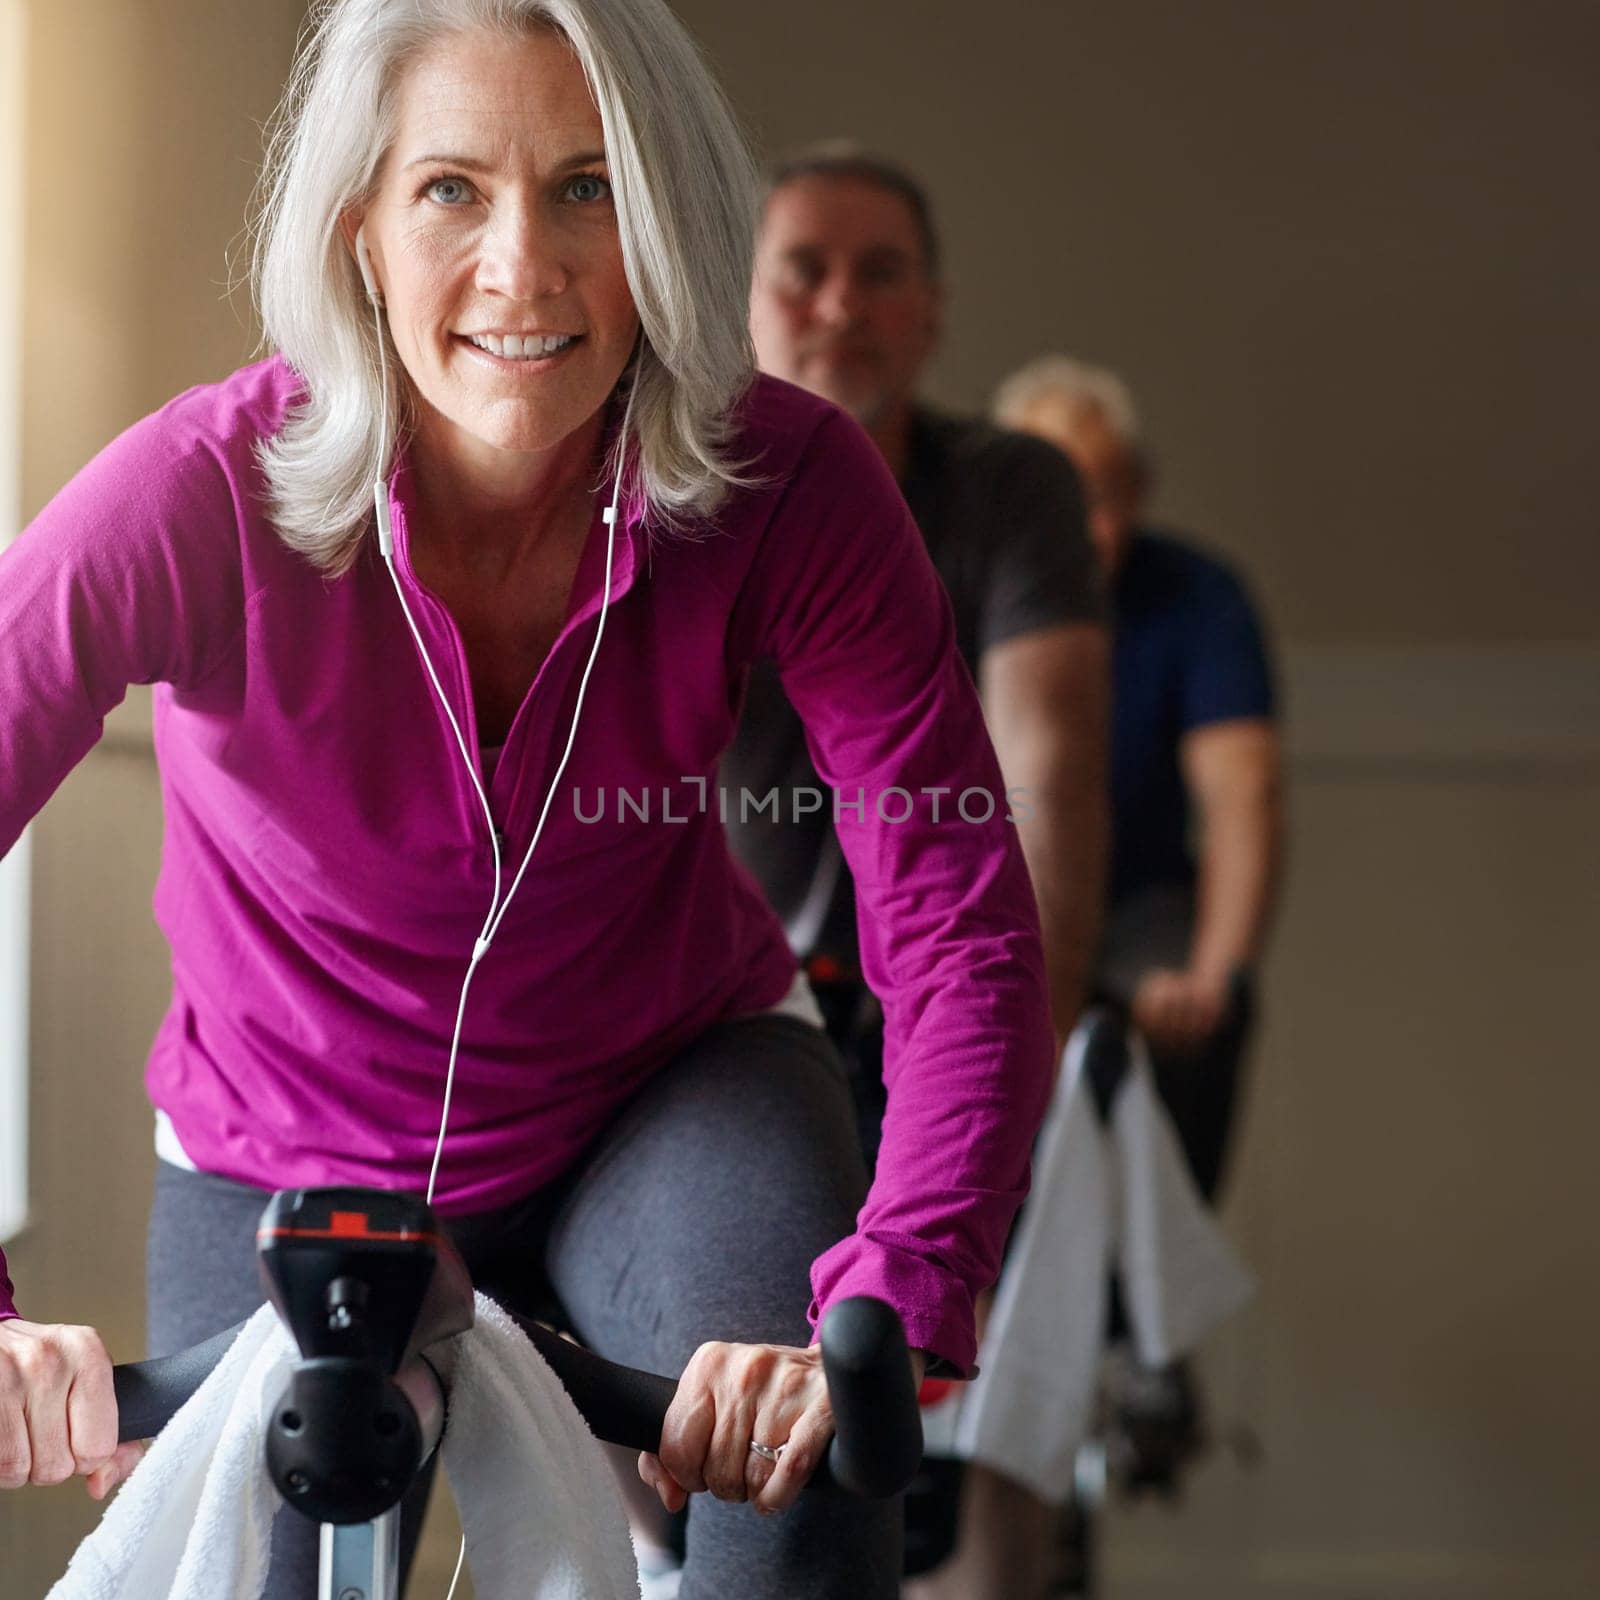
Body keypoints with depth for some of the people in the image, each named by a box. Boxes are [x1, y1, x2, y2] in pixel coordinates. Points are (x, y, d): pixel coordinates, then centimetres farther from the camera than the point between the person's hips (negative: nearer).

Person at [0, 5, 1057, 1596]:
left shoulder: (791, 491, -24)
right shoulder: (206, 497, -28)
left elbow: (965, 939, -26)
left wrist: (879, 1316, -43)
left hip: (672, 1092, 0)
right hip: (287, 1170, 1)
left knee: (791, 1445, -30)